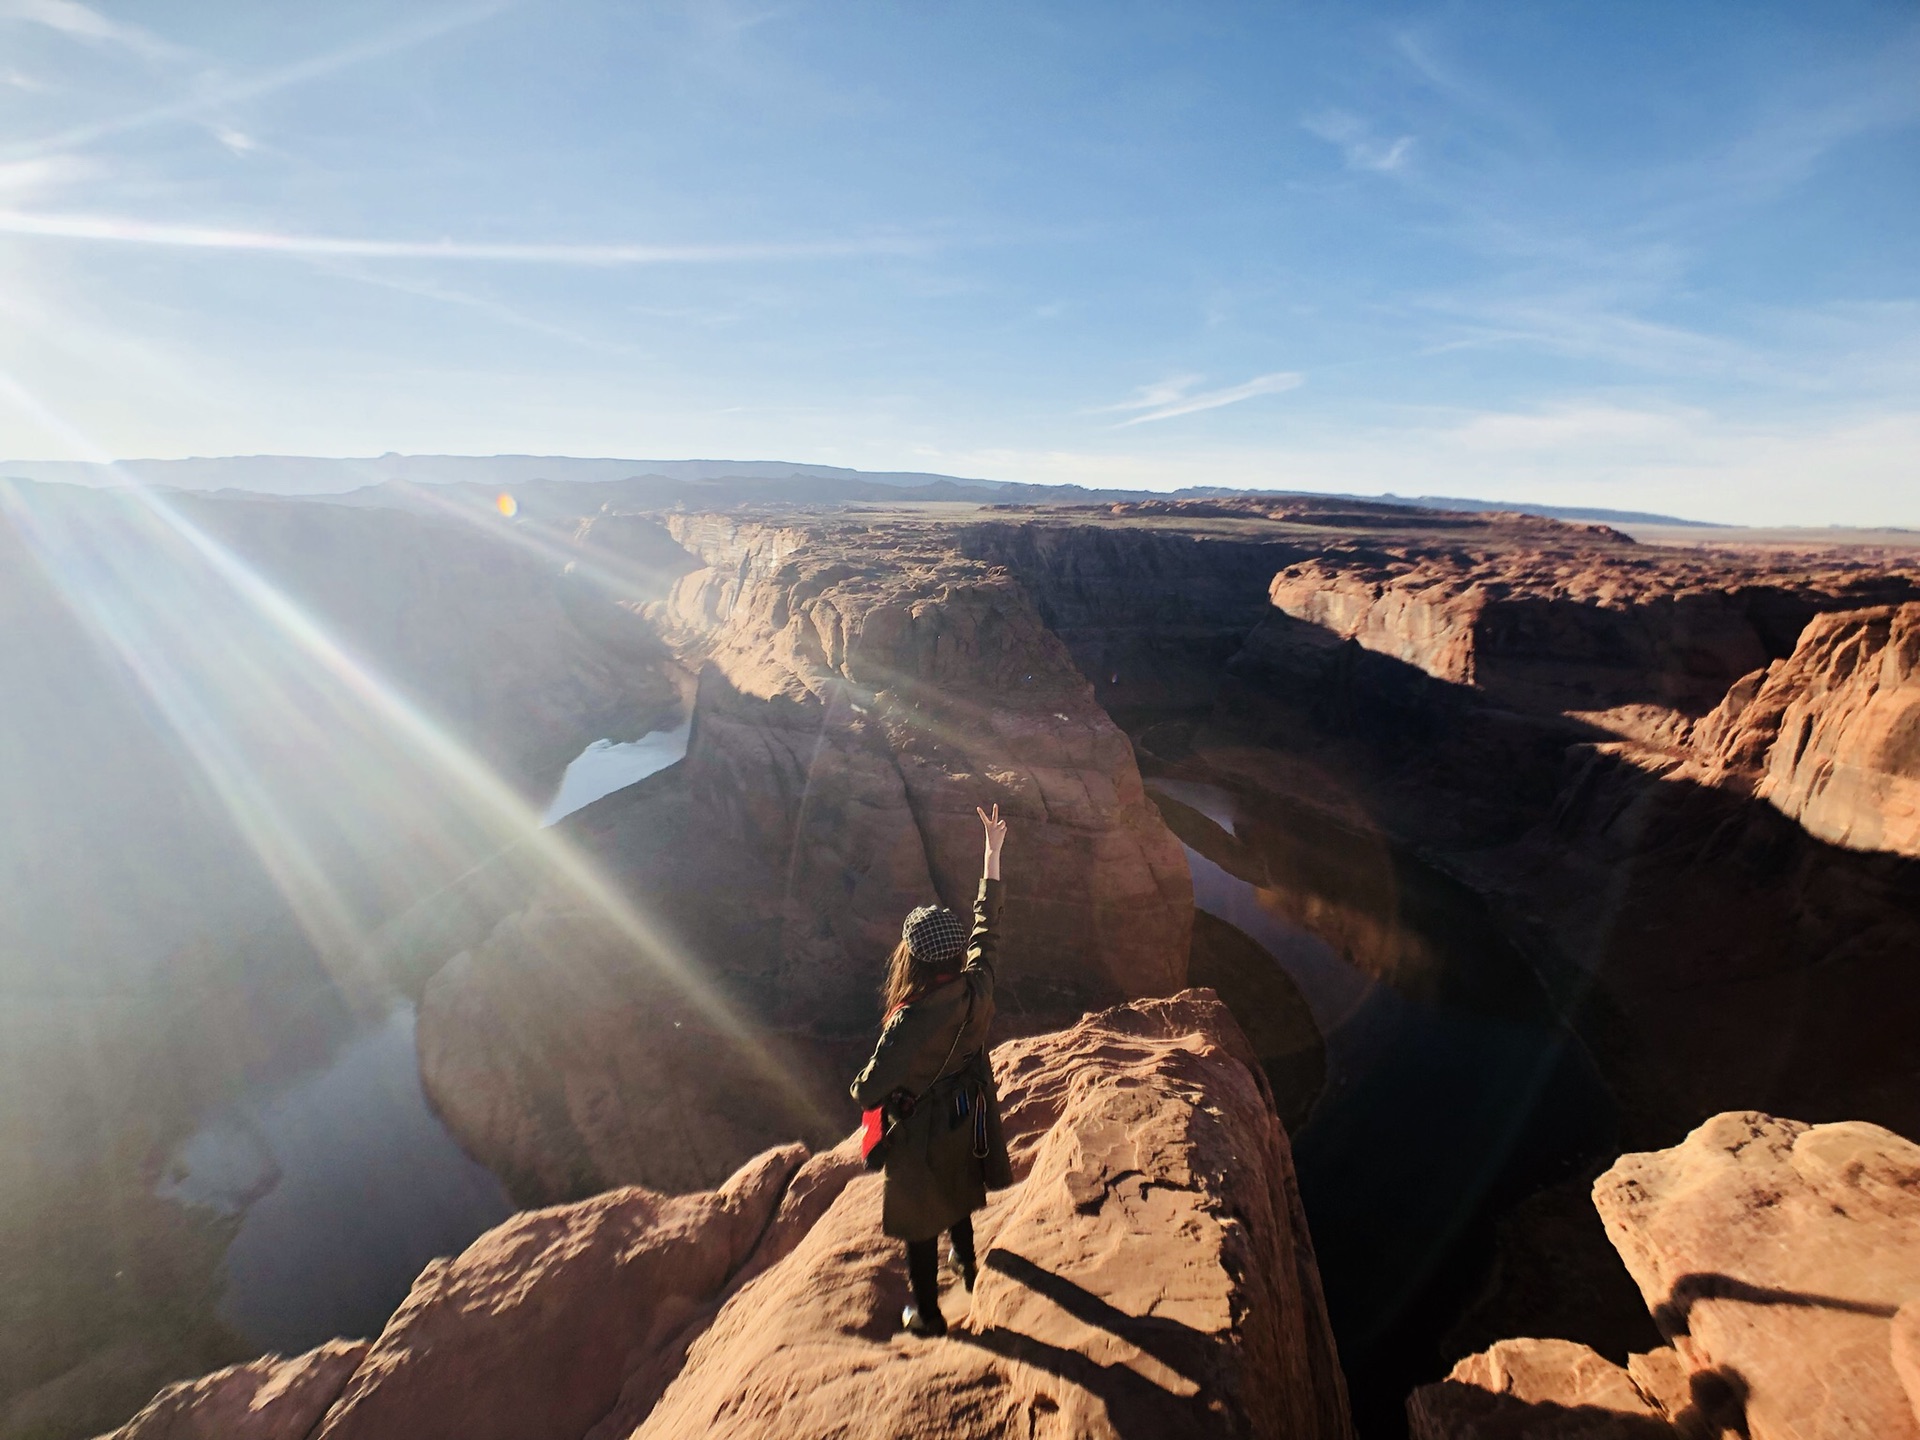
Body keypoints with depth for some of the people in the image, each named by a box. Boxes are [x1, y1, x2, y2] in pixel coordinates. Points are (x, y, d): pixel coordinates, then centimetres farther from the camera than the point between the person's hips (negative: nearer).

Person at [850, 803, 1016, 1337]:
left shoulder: (911, 1022, -38)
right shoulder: (977, 987, -24)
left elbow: (870, 1091, -27)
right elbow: (987, 924, -11)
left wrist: (862, 1089, -1)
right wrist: (992, 853, -4)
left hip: (923, 1127, -5)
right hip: (970, 1116, 6)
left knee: (920, 1221, 20)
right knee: (959, 1194, 34)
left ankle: (927, 1313, 42)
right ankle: (966, 1261, 60)